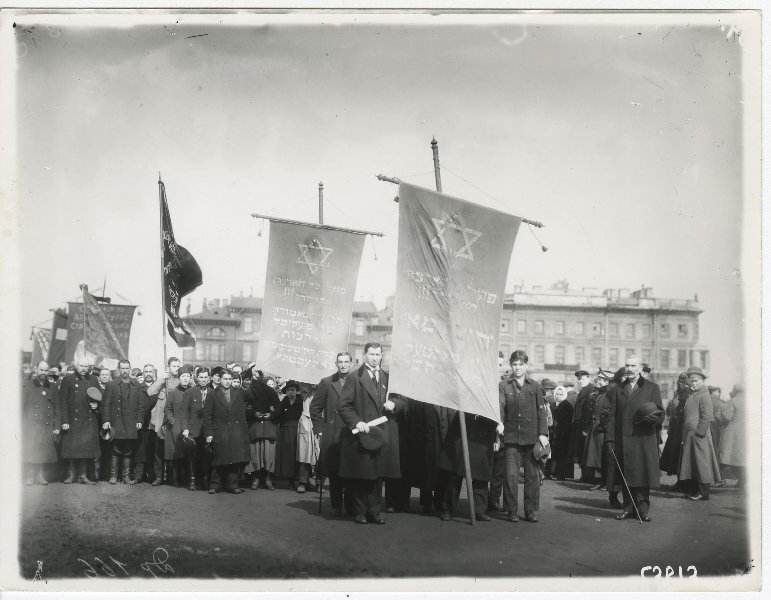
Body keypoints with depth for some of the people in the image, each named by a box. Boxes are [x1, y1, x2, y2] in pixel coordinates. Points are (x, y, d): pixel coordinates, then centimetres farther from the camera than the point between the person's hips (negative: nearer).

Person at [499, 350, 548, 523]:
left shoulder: (535, 386, 11)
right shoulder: (503, 386, 6)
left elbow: (541, 410, 8)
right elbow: (500, 407, -5)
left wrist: (543, 433, -1)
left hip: (531, 437, 1)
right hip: (511, 436, -1)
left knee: (532, 475, 3)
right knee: (511, 475, -3)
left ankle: (530, 510, 12)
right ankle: (511, 511, 7)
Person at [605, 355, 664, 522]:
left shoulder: (652, 388, 8)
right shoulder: (617, 390, 14)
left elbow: (660, 414, 7)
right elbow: (611, 417, 11)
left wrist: (653, 417, -16)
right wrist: (610, 439, 2)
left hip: (644, 440, -2)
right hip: (623, 441, 2)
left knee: (643, 475, -3)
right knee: (626, 476, 4)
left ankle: (643, 509, 4)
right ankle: (629, 508, 11)